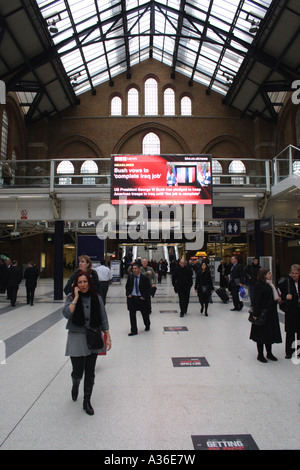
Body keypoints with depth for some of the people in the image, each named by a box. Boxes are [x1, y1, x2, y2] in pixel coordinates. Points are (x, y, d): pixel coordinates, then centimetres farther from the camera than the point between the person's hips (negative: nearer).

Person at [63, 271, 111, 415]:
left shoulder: (97, 298, 0)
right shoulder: (71, 297, -5)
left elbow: (103, 319, 5)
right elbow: (66, 314, -23)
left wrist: (108, 337, 2)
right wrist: (76, 298, -20)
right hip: (76, 339, -2)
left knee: (90, 372, 8)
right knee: (77, 372, 3)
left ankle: (87, 401, 27)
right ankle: (75, 384, 41)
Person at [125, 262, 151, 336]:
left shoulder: (144, 278, -9)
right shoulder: (130, 276, 0)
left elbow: (148, 289, -4)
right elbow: (127, 286, 12)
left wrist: (144, 297, -11)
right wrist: (128, 294, -1)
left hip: (141, 298, -2)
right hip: (132, 298, 2)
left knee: (145, 313, 13)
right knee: (132, 314, 1)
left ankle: (147, 326, 40)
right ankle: (133, 330, 11)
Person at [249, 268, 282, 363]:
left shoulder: (270, 284, 9)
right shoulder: (259, 285, -17)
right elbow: (256, 300, -20)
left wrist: (277, 298, 5)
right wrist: (256, 314, -22)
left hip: (271, 313, 8)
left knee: (270, 333, 16)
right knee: (261, 334, 4)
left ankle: (269, 353, 31)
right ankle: (260, 355, 18)